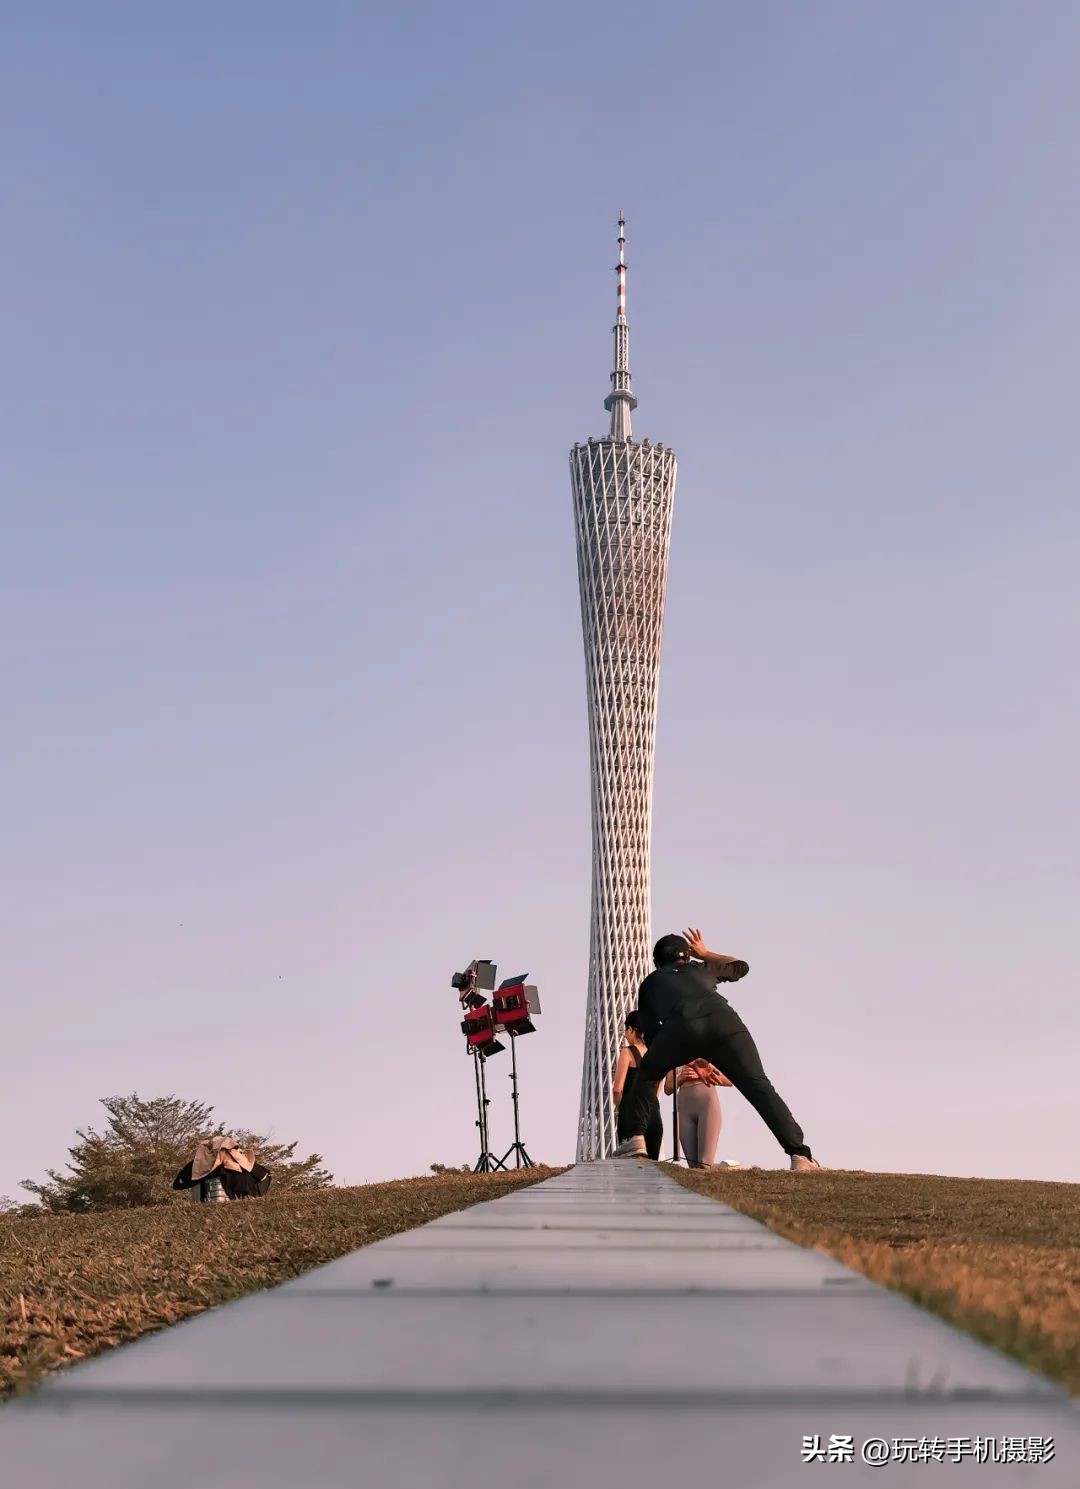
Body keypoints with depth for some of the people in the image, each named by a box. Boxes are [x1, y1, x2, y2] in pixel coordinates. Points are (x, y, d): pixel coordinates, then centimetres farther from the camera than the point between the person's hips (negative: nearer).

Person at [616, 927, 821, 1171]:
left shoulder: (650, 983, 36)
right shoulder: (701, 968, 41)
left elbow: (650, 1034, 31)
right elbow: (740, 966, 59)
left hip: (680, 1027, -1)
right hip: (723, 1020, 1)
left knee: (645, 1075, 26)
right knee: (758, 1086, -3)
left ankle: (635, 1139, 15)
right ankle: (800, 1154, -17)